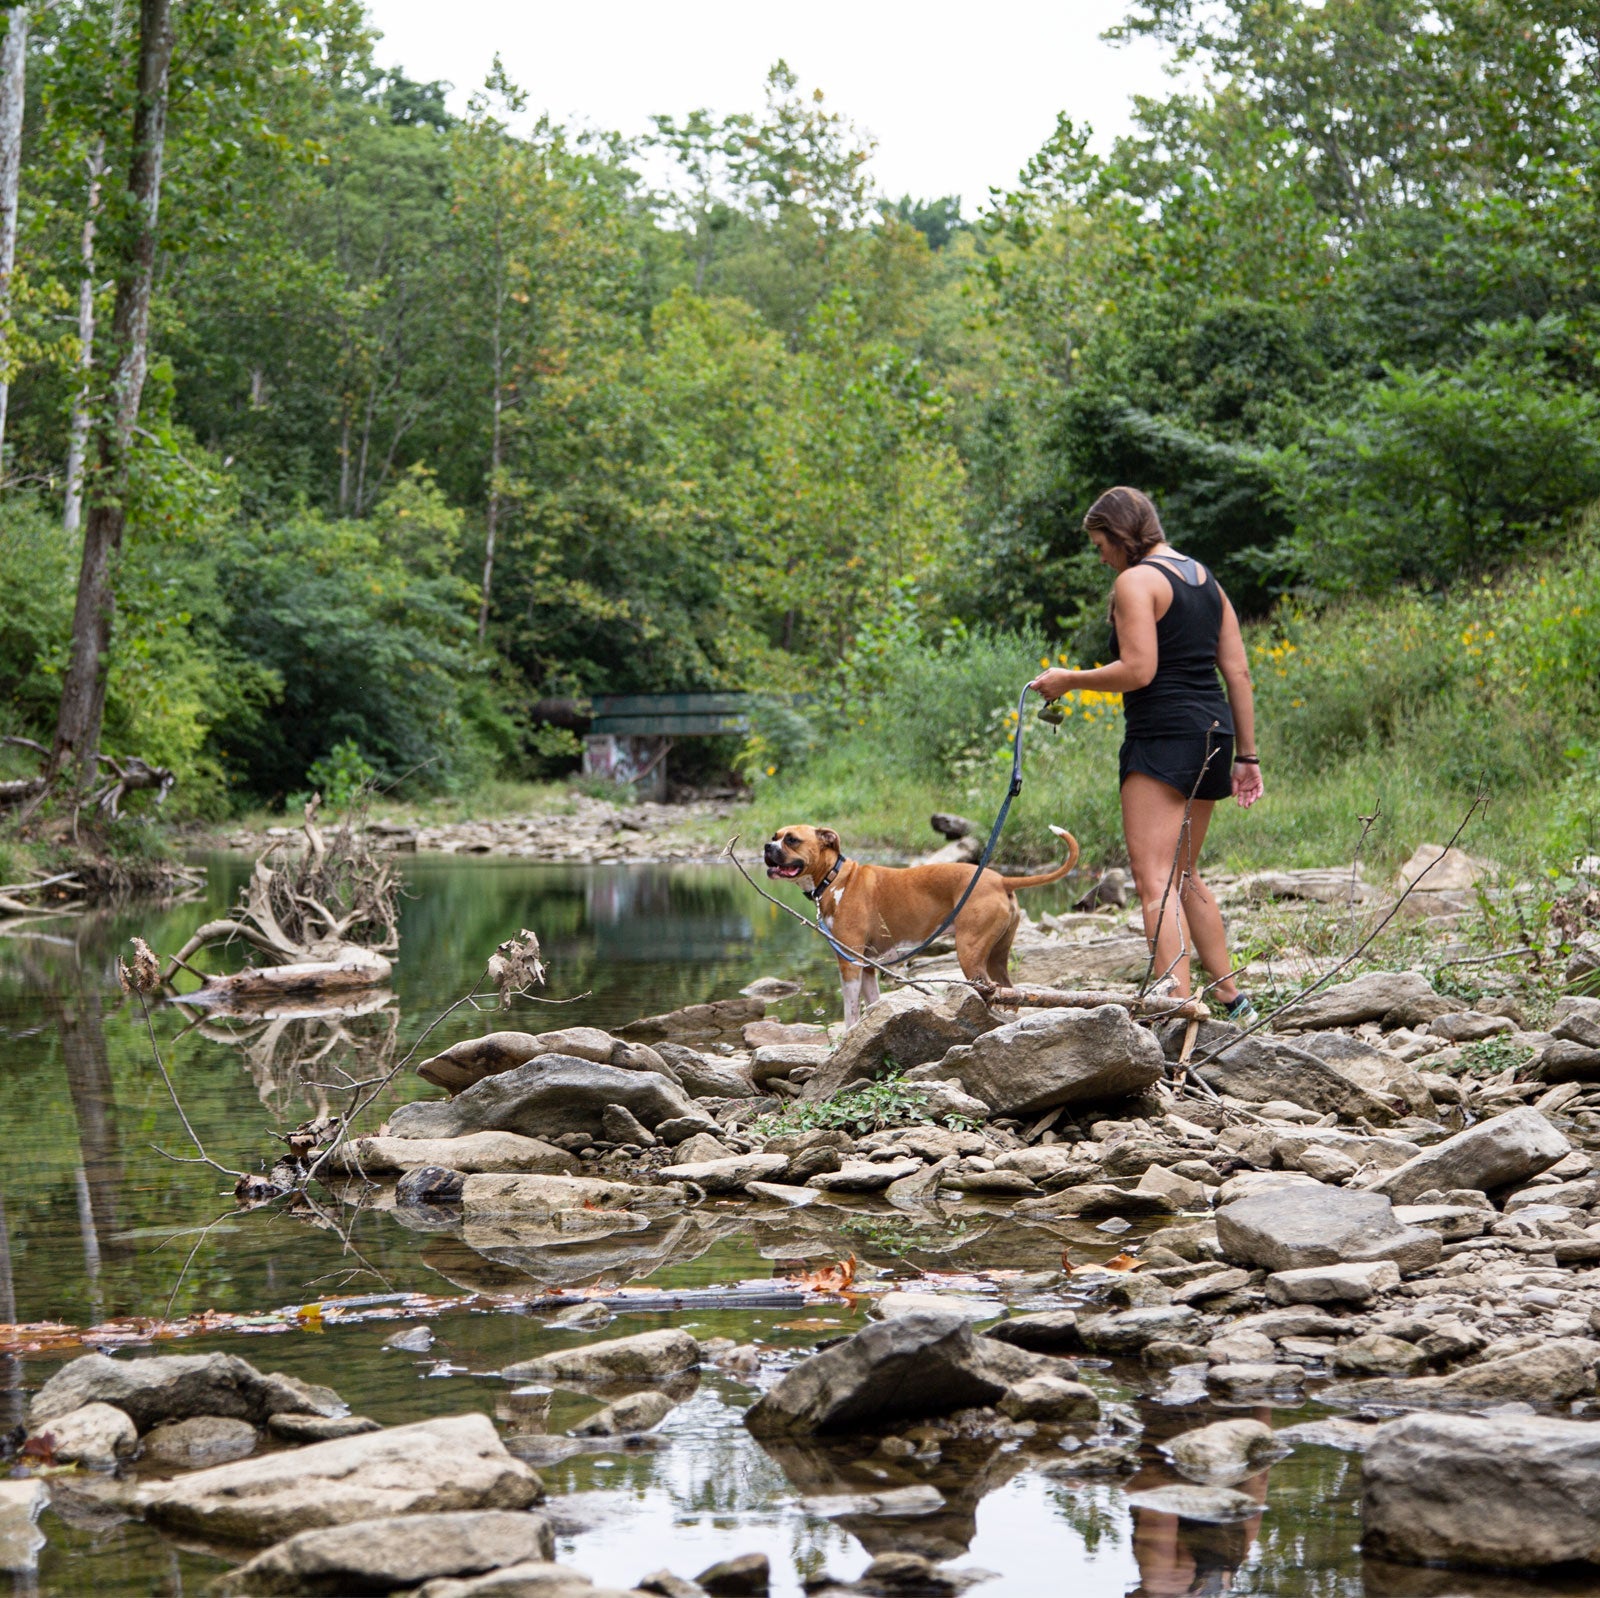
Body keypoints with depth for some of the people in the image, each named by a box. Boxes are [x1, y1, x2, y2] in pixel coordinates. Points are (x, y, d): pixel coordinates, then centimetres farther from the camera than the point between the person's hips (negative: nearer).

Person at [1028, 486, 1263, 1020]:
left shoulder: (1136, 581, -8)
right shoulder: (1205, 579, 17)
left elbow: (1137, 670, -17)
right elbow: (1237, 671, 15)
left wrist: (1068, 680, -3)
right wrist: (1247, 755, 17)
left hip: (1163, 738, -9)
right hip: (1214, 733, 9)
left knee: (1156, 880, -13)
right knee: (1184, 874, 21)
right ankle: (1232, 999, 25)